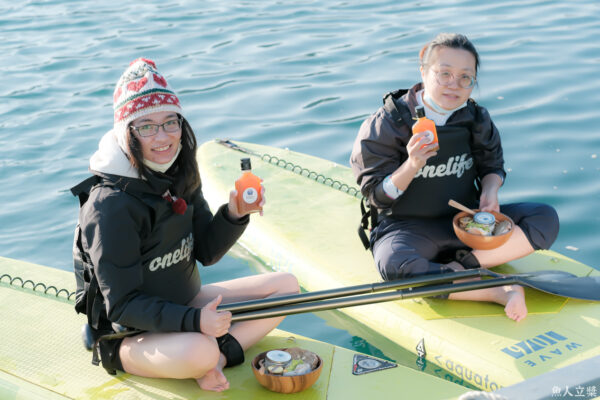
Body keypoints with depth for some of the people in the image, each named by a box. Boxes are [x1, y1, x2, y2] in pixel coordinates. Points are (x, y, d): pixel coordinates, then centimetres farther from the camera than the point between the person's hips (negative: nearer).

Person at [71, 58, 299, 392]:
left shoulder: (180, 177, -1)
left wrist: (234, 214, -15)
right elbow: (123, 306, -24)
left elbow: (206, 252, 4)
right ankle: (211, 357, -4)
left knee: (286, 285, 2)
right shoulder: (111, 205, -25)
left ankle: (221, 355, -14)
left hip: (185, 305, 8)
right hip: (132, 336, -8)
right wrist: (194, 321, -35)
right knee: (199, 351, -40)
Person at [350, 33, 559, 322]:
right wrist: (412, 165, -28)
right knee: (394, 266, -40)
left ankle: (463, 265, -24)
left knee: (546, 218, -14)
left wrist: (490, 190, -8)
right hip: (408, 226, -4)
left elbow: (492, 165, 16)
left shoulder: (477, 120, 3)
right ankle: (499, 290, -34)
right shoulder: (388, 124, -10)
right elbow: (378, 196, -10)